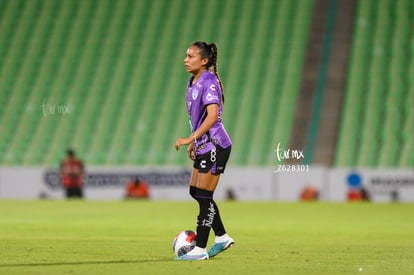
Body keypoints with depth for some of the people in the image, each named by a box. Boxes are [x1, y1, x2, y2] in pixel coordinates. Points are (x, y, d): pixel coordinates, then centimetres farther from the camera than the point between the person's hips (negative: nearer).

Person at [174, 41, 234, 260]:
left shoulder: (209, 82, -16)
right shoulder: (193, 82, 12)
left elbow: (212, 116, -26)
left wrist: (190, 138, -28)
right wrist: (195, 142, 22)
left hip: (215, 145, -10)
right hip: (204, 146, 10)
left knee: (204, 196, -6)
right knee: (195, 192, 13)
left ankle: (200, 249, -1)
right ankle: (222, 237, 24)